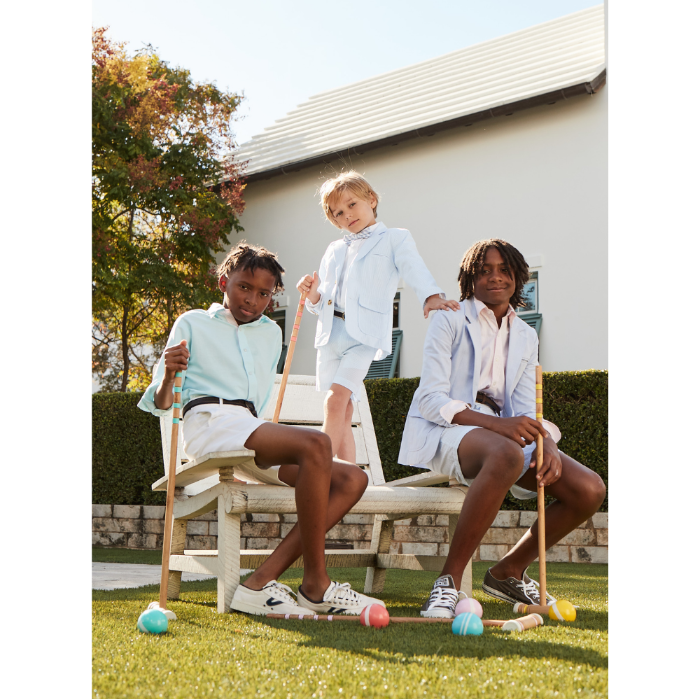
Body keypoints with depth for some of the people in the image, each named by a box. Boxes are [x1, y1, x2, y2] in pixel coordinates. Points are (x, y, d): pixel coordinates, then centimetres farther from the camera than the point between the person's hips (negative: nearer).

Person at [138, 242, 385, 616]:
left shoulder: (271, 333, 29)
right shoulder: (193, 323, 14)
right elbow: (160, 402, 6)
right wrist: (168, 375, -16)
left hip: (252, 428, 7)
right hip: (210, 421, -7)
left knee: (352, 479, -15)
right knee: (316, 444, -32)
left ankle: (260, 583, -26)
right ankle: (315, 584, -30)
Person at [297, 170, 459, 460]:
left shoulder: (395, 239, 8)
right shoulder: (334, 250, 23)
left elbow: (415, 270, -10)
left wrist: (431, 297, -30)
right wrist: (313, 295, 0)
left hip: (366, 332, -6)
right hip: (331, 330, 6)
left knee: (336, 398, -20)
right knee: (342, 410, 4)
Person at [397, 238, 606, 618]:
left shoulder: (525, 336, 16)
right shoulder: (450, 320, -1)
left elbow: (525, 410, 9)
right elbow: (431, 399, -12)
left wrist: (546, 444, -16)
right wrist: (498, 424, -26)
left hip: (502, 432, 6)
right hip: (443, 432, -6)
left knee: (590, 489, -14)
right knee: (507, 454, -41)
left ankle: (508, 571, 5)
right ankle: (449, 580, -32)